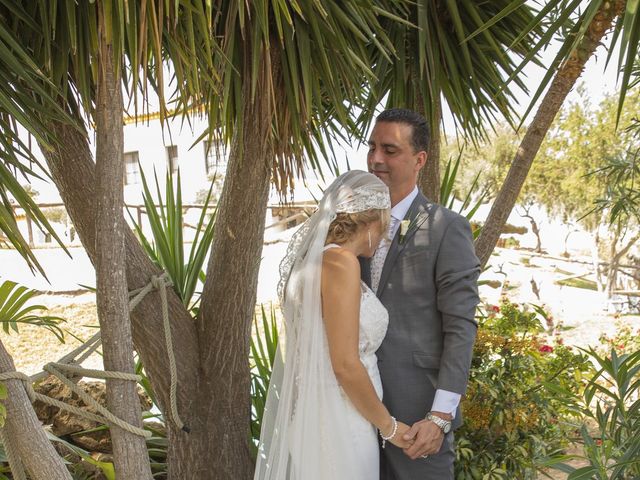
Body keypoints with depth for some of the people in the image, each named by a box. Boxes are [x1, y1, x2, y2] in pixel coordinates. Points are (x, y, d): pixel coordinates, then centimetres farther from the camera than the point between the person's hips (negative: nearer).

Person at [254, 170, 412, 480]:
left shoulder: (312, 259, 8)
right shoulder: (340, 262, -19)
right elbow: (346, 365, -22)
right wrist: (388, 426, -9)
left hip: (310, 415, 9)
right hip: (337, 423, -9)